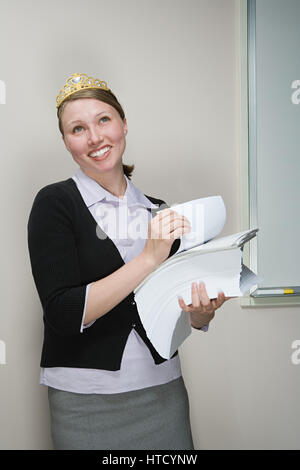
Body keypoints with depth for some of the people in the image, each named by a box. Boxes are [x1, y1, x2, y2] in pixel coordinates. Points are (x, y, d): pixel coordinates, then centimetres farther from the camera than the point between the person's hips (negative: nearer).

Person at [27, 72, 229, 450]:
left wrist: (202, 312, -14)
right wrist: (149, 258, -23)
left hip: (164, 389, 4)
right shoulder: (55, 204, -8)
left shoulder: (158, 211, 4)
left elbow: (188, 317, 9)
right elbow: (63, 313, -18)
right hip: (87, 401, -3)